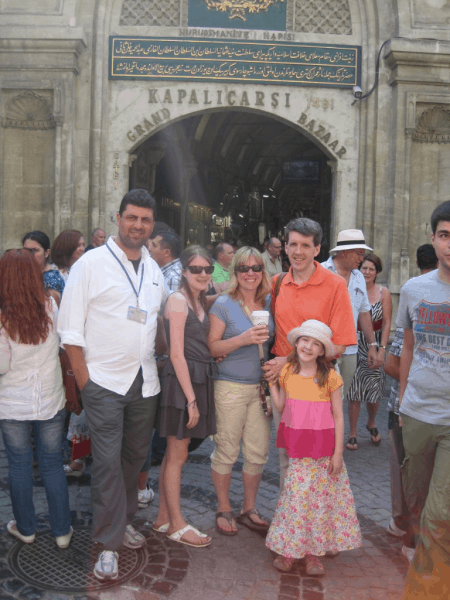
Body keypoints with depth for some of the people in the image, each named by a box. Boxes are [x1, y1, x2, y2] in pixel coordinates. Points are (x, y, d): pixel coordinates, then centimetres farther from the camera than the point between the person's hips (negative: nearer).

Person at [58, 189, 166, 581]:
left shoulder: (154, 271, 11)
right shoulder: (90, 264, -6)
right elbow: (70, 329, -8)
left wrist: (156, 360, 7)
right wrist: (84, 380, -11)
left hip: (145, 382, 5)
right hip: (104, 381, -5)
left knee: (135, 456, 15)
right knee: (107, 462, -3)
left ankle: (124, 520, 35)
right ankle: (109, 544, 11)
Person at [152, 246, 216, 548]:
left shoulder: (201, 301, 14)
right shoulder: (178, 300, -13)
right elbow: (177, 354, -17)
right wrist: (191, 399, -17)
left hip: (199, 379, 8)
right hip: (182, 380, -8)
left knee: (175, 452, 15)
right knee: (177, 455, 3)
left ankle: (163, 517, 26)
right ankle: (177, 525, 15)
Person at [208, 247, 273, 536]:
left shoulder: (269, 303, 8)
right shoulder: (223, 305, -5)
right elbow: (212, 348, -8)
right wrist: (243, 339, -20)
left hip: (262, 386, 4)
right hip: (231, 386, -4)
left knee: (259, 452, 9)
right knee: (227, 452, 5)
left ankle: (249, 509, 28)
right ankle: (224, 510, 25)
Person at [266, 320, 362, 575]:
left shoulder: (330, 377, -9)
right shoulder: (287, 373, 0)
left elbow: (338, 417, -5)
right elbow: (281, 407, 7)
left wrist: (337, 453, -6)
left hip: (323, 446, -2)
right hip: (296, 445, 2)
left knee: (319, 497, 7)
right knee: (297, 495, 6)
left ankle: (313, 550, 22)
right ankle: (289, 549, 21)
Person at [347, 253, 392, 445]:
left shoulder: (383, 292, -2)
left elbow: (387, 323, -2)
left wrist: (381, 349, -9)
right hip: (355, 345, -1)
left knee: (374, 392, 7)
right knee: (354, 392, 3)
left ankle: (371, 424, 36)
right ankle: (352, 433, 17)